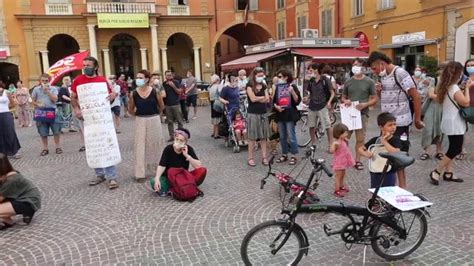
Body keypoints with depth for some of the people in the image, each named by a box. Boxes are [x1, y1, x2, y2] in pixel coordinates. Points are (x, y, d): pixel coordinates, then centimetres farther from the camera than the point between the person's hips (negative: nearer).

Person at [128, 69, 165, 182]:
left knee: (155, 144, 12)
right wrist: (140, 115, 5)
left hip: (154, 121, 0)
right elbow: (131, 110, 8)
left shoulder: (155, 92, -8)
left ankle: (158, 167, 31)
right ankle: (140, 173, 7)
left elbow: (161, 107, 5)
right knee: (140, 146, 0)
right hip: (140, 122, 0)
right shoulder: (134, 94, -5)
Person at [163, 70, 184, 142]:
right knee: (170, 122, 6)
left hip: (176, 104, -2)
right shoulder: (164, 84, 6)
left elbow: (179, 92, -7)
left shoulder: (176, 82, -1)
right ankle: (171, 136, 12)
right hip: (167, 105, 2)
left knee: (179, 120, 1)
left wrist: (173, 86, -19)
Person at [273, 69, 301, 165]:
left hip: (290, 114, -5)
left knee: (291, 136, -4)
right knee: (282, 137, 11)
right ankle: (284, 154, 21)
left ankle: (293, 156, 5)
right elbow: (273, 100, 13)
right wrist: (276, 106, -7)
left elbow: (297, 101, -8)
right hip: (280, 114, 5)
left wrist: (292, 92, -22)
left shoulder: (292, 86, -3)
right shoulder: (277, 87, 9)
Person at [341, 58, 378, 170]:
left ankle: (357, 160, 16)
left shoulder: (369, 82, 1)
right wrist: (345, 101, -7)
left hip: (362, 114, -2)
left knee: (360, 139, 3)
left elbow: (374, 99, 2)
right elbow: (343, 97, 17)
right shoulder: (348, 82, 9)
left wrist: (365, 104, -17)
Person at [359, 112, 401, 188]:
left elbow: (396, 153, -27)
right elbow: (360, 149, 6)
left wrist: (384, 141, -22)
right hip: (375, 174, 4)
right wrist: (365, 154, -15)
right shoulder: (375, 140, 0)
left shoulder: (395, 140, -9)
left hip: (389, 174, -3)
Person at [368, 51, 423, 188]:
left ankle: (402, 186, 13)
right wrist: (379, 91, -1)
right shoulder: (383, 76, 9)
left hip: (400, 122, -8)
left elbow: (416, 97, -15)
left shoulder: (400, 73, -14)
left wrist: (417, 120, -12)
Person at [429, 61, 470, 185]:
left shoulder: (445, 87, 8)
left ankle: (448, 173, 16)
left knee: (453, 148, 14)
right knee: (456, 150, -4)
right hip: (454, 123, -9)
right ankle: (436, 172, -2)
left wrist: (464, 88, 6)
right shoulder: (454, 88, -19)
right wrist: (467, 88, -8)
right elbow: (466, 103, -15)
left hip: (450, 122, 9)